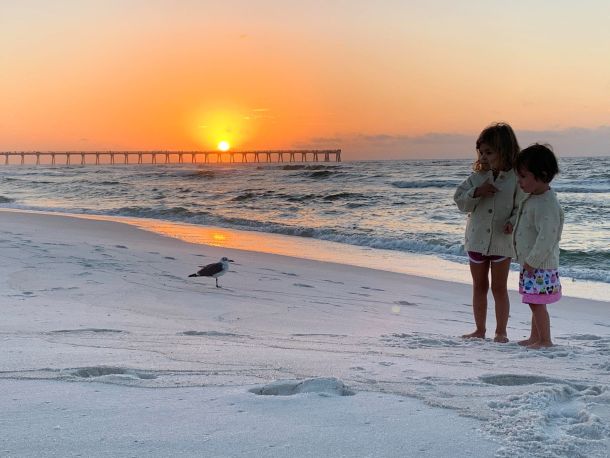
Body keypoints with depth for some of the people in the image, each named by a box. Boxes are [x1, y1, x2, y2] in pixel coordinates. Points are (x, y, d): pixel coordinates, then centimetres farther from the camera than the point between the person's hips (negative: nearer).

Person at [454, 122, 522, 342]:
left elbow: (521, 207, -6)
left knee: (499, 288, 6)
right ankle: (480, 330, 25)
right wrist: (477, 192, -18)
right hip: (477, 239, 3)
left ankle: (501, 331, 19)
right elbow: (460, 201, 0)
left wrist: (513, 222, -24)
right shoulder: (478, 176, 0)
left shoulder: (515, 177, -9)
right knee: (479, 286, 13)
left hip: (502, 241, -3)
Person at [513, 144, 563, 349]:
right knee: (535, 303, 18)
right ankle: (534, 337, 29)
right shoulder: (533, 198, 9)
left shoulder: (547, 204, -23)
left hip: (540, 265, -10)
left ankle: (545, 340, 8)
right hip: (531, 263, 10)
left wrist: (531, 261, -22)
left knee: (537, 303, -3)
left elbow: (546, 237, -27)